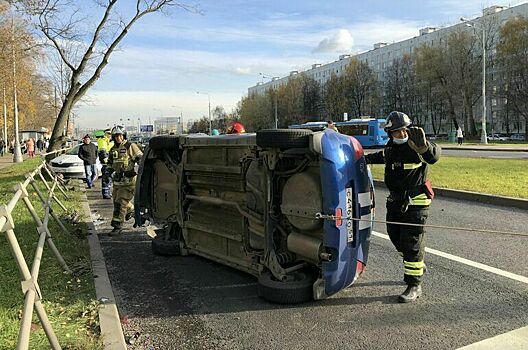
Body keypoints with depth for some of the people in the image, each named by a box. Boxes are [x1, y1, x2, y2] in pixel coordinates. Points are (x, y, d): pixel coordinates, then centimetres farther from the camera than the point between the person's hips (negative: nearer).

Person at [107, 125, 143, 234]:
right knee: (116, 201, 16)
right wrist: (111, 172, 11)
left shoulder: (131, 146, -5)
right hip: (117, 180, 7)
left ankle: (118, 225, -4)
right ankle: (131, 209, 44)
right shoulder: (113, 150, 15)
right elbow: (110, 164, 27)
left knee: (121, 202, -11)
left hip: (129, 180, -7)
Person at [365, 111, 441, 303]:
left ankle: (414, 286, 5)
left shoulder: (416, 147, -14)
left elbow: (433, 156, -34)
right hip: (395, 201, 8)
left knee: (411, 243, -7)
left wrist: (422, 145, -51)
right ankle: (418, 267, 43)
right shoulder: (390, 147, 7)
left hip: (415, 202, -8)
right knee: (395, 236, 18)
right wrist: (367, 159, 35)